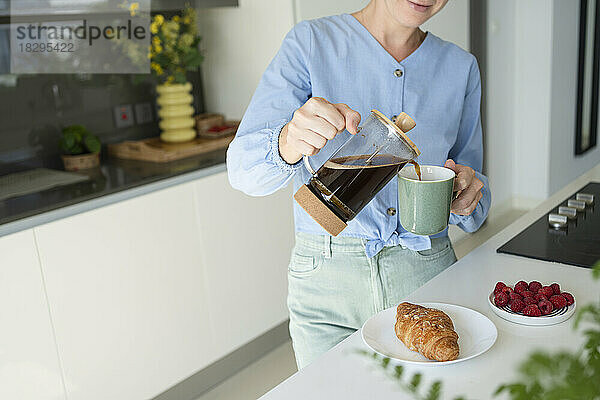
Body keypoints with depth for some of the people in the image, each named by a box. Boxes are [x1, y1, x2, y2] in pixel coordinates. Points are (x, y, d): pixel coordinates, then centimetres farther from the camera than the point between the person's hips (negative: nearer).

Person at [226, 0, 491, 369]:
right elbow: (243, 169, -13)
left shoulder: (461, 66, 6)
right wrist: (289, 142, -35)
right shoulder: (311, 43, -5)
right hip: (326, 279, -2)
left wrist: (465, 201, -11)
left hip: (427, 273, 3)